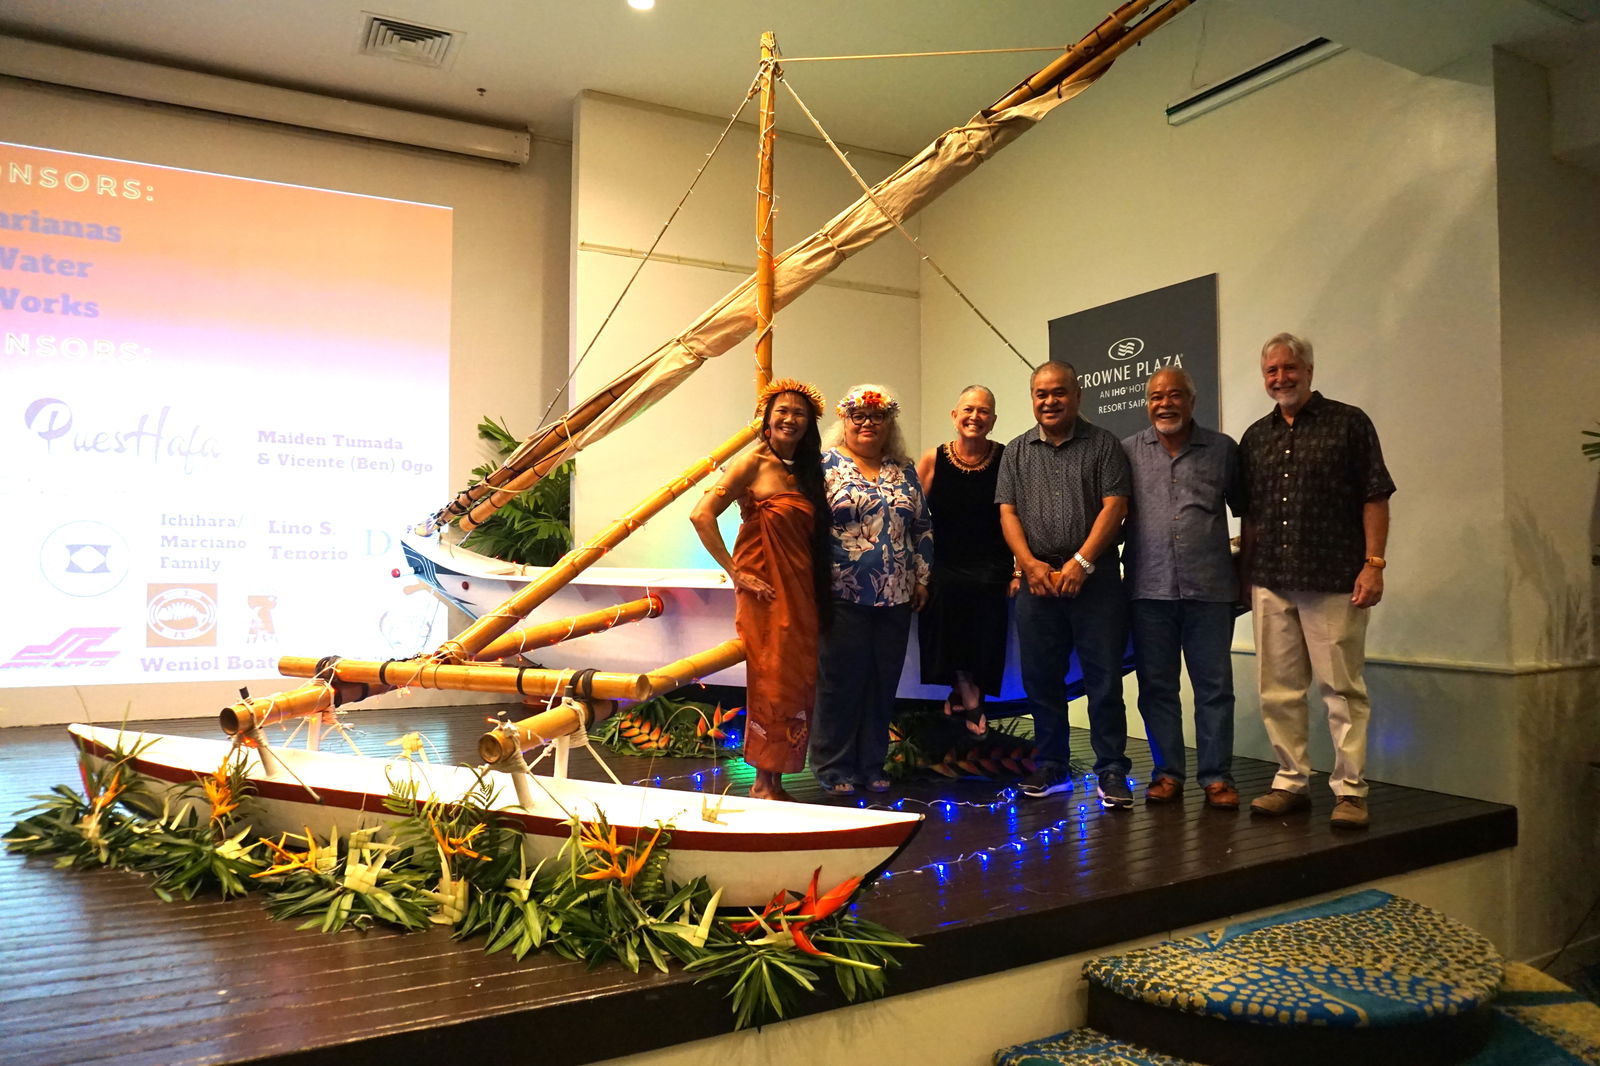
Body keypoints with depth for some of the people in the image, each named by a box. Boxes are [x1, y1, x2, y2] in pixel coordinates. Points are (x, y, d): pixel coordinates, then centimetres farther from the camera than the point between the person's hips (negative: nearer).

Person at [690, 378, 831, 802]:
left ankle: (775, 780, 19)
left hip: (803, 591, 6)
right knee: (772, 683, -2)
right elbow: (701, 515, -15)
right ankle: (764, 783, 11)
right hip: (766, 592, -6)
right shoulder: (754, 463, -6)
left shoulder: (807, 469, 13)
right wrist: (735, 572, -14)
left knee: (797, 681, 7)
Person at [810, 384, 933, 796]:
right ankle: (834, 767, 13)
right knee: (840, 680, 0)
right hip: (843, 594, -4)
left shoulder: (904, 471, 14)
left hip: (895, 595, 5)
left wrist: (922, 577, 11)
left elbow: (923, 526, 17)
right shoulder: (827, 465, 0)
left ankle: (872, 764, 21)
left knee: (883, 682, 9)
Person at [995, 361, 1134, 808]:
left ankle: (1112, 771, 8)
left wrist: (1081, 562, -14)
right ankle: (1051, 767, 20)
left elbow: (1114, 506, -5)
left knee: (1104, 680, -1)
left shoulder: (1102, 445, 3)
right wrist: (1030, 563, -8)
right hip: (1036, 580, 3)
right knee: (1041, 679, 8)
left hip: (1094, 580, -3)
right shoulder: (1016, 452, 13)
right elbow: (1007, 512, 6)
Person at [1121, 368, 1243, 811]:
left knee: (1214, 686, 3)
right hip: (1149, 588, 1)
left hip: (1210, 588, -1)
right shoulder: (1129, 451, 8)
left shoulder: (1222, 449, 8)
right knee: (1156, 685, 7)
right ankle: (1167, 773, 18)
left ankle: (1216, 777, 13)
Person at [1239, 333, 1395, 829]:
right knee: (1278, 690, 8)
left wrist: (1374, 564, -11)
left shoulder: (1348, 423, 2)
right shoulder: (1255, 437, 14)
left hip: (1333, 581, -4)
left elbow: (1375, 498, -3)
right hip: (1270, 582, 5)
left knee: (1343, 688, 0)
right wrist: (1245, 575, 14)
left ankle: (1350, 789, 8)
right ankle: (1291, 780, 19)